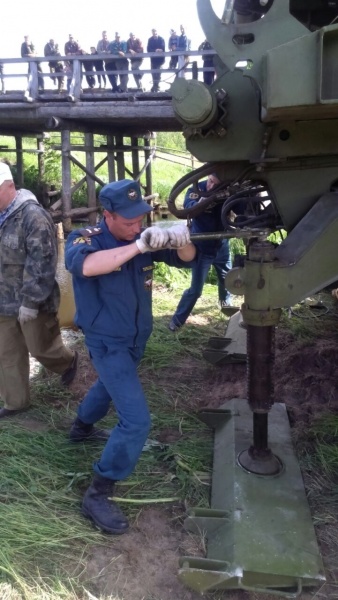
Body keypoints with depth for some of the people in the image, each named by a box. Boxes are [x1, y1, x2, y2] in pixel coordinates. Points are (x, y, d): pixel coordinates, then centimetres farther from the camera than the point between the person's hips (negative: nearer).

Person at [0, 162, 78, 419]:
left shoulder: (33, 216, -20)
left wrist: (30, 301, -20)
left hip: (33, 303, -7)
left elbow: (42, 264, -22)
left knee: (41, 348, 11)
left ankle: (69, 361, 42)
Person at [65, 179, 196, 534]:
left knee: (111, 386, 33)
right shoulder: (85, 239, -22)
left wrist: (181, 240, -33)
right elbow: (86, 265, -46)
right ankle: (97, 495, 0)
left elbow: (186, 259, -10)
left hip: (136, 339, 7)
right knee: (136, 421, -15)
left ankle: (81, 426, 62)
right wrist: (138, 246, -52)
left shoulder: (143, 238, -8)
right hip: (108, 343, -7)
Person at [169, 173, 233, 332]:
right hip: (202, 248, -4)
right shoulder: (197, 189, -16)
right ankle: (177, 319, 11)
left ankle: (226, 303, 52)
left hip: (222, 246, 4)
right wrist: (199, 204, -59)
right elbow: (188, 206, -35)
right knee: (195, 289, -4)